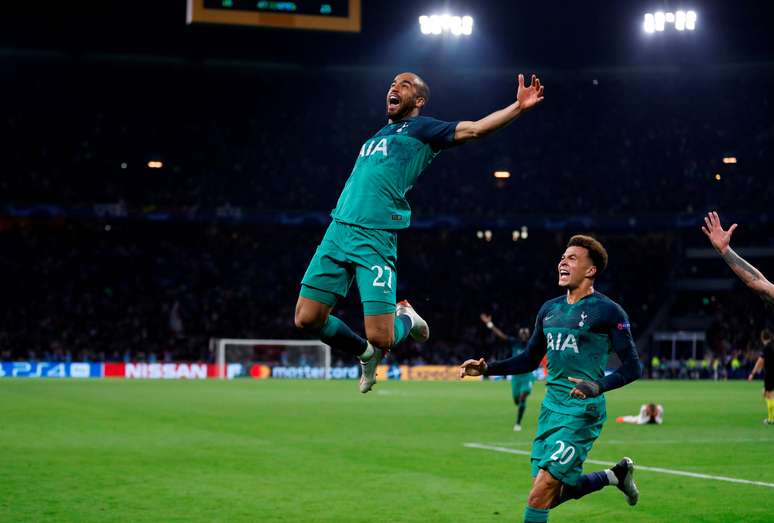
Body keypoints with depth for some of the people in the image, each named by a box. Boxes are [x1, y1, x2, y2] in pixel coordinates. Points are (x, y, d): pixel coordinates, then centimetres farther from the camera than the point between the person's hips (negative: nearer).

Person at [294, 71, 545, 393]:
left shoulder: (422, 129, 7)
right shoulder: (379, 135, 27)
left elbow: (473, 128, -6)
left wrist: (518, 107, -16)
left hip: (375, 238, -6)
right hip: (337, 230, 6)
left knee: (381, 338, -13)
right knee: (306, 319, -1)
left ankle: (406, 319, 22)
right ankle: (366, 354, 24)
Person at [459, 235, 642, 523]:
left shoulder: (607, 311, -8)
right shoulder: (549, 309, 13)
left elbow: (632, 367, -10)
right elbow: (530, 359, 22)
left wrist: (598, 386, -26)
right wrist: (487, 368, 9)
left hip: (582, 410, -8)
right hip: (551, 407, 8)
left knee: (543, 488, -14)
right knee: (551, 495, 11)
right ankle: (615, 475, 32)